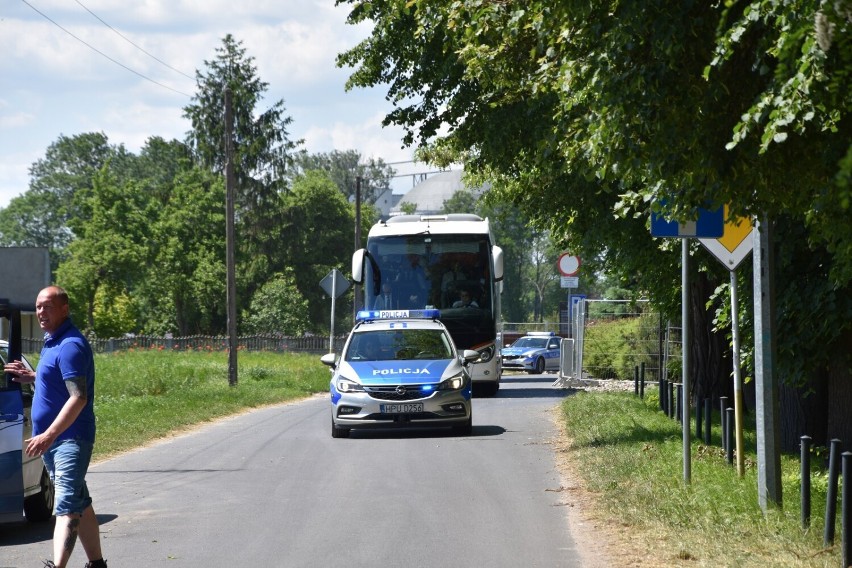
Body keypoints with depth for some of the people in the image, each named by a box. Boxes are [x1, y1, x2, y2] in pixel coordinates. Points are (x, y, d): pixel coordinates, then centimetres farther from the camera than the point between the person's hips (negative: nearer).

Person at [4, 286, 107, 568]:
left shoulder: (70, 345, -18)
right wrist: (31, 376, 11)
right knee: (79, 502, 18)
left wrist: (49, 435, -31)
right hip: (53, 440, 10)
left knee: (67, 504, -20)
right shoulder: (52, 342, 14)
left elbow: (78, 397, -26)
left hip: (70, 438, -10)